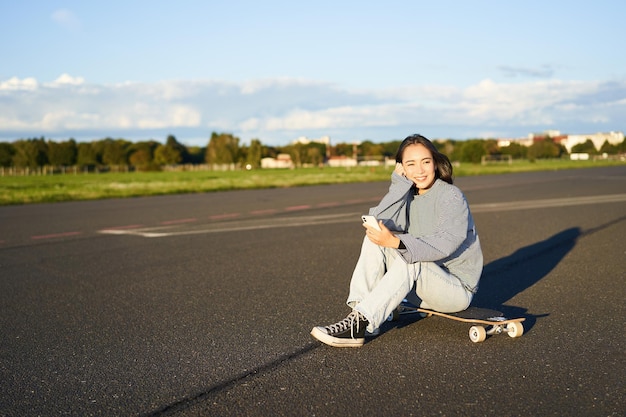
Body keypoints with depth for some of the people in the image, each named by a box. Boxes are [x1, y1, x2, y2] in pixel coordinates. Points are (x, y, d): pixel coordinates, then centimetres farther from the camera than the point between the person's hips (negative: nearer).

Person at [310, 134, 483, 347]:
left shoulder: (451, 196, -14)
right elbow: (378, 222, -14)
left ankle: (360, 324, -36)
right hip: (422, 286, 6)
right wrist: (399, 183, -18)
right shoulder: (408, 196, 4)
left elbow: (445, 244, -30)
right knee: (374, 238, -12)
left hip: (457, 288, -6)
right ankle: (359, 312, -23)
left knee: (409, 257, -34)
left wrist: (395, 242, -41)